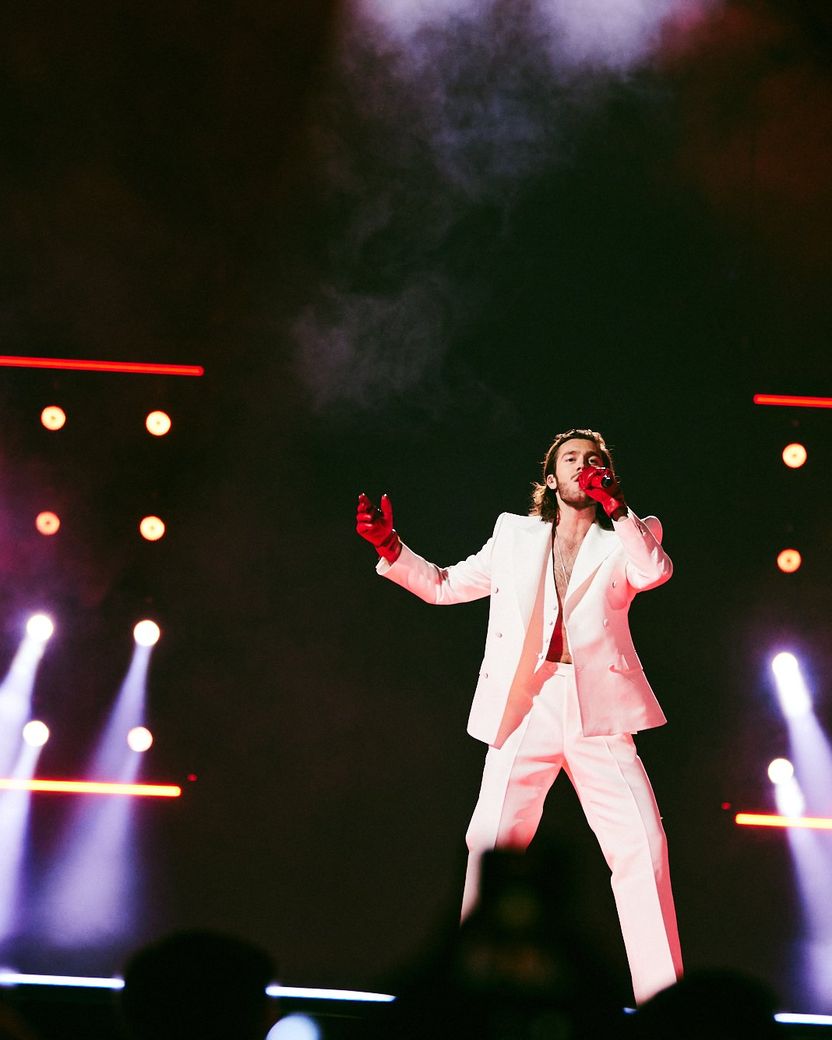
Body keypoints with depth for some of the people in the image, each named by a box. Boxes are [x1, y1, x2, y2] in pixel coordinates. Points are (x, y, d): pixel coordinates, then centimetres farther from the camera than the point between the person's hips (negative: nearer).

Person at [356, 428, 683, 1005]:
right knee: (493, 844, -9)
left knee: (643, 847, -9)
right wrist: (390, 546, 8)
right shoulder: (516, 534, 19)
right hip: (524, 706, 1)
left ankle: (662, 1001, -3)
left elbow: (653, 572, -8)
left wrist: (615, 504, -13)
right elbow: (443, 585, 22)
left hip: (597, 710, -1)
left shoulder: (624, 539, 15)